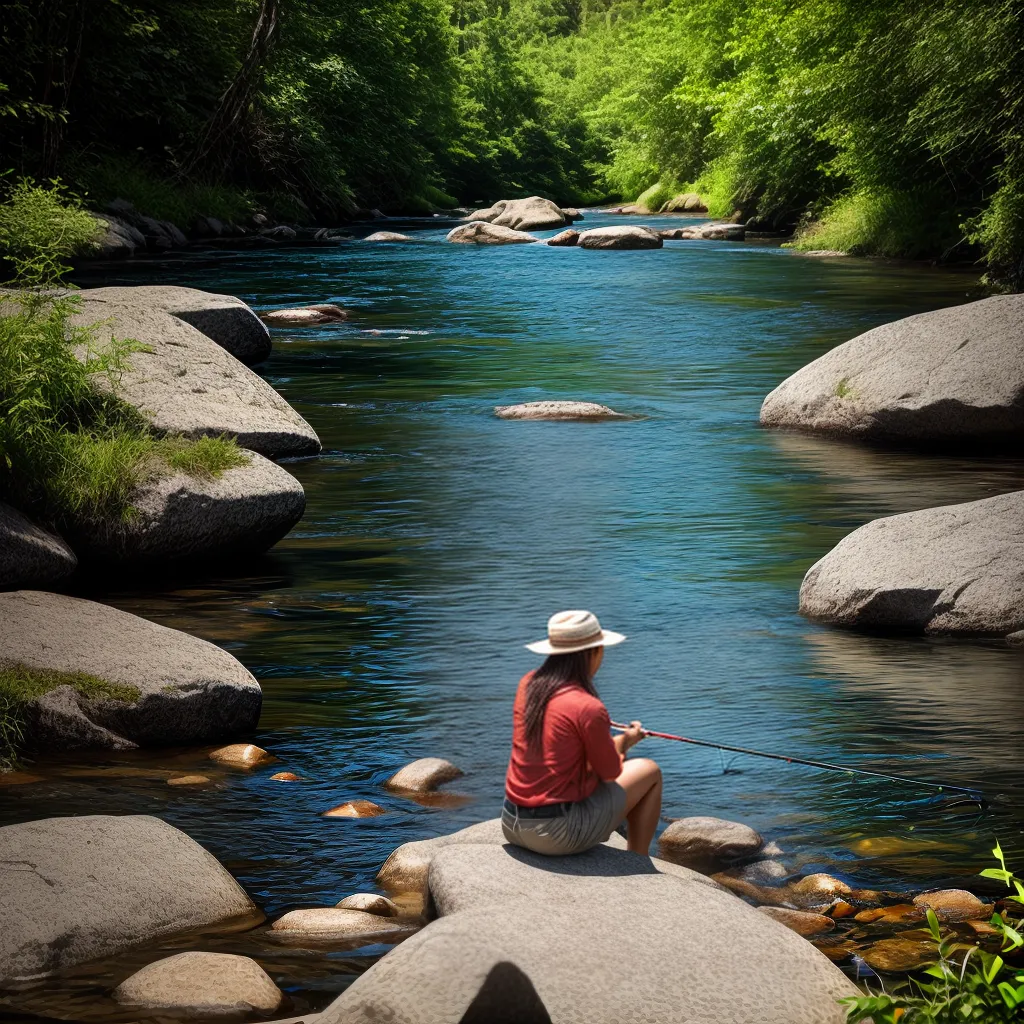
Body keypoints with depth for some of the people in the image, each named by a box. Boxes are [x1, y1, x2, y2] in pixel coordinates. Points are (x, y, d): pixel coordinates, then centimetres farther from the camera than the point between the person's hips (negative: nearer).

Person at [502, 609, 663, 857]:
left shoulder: (528, 684, 2)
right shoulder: (589, 708, -19)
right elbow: (611, 772, -4)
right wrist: (625, 741, 16)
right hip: (560, 835, -7)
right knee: (649, 772, 12)